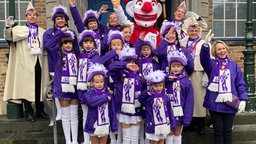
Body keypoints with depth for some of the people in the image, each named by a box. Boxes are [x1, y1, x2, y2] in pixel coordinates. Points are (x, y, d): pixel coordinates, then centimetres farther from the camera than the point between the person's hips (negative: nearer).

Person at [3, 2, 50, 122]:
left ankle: (40, 110, 18)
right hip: (26, 64, -3)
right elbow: (9, 37, -10)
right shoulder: (20, 29, 6)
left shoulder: (42, 32, 16)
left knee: (39, 88, 8)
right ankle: (28, 112, 4)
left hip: (39, 64, 3)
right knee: (27, 88, -3)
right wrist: (9, 27, -29)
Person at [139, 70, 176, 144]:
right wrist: (145, 93, -38)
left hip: (164, 125, 3)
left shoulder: (165, 97, -1)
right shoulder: (149, 97, -9)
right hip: (153, 126, -3)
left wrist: (172, 124, 4)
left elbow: (170, 112, 3)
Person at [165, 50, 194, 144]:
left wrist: (187, 118, -9)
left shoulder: (186, 82, -6)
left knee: (177, 134, 14)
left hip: (179, 113, -1)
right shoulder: (167, 79, -1)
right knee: (169, 134, 12)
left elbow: (189, 101, -6)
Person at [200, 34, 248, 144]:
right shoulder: (212, 64, 3)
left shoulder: (234, 66, 9)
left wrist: (243, 99, -4)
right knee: (218, 130, 5)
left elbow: (240, 84, 7)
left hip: (230, 103, 1)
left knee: (227, 130, 10)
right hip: (215, 103, -1)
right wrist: (206, 44, -37)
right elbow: (204, 59, -20)